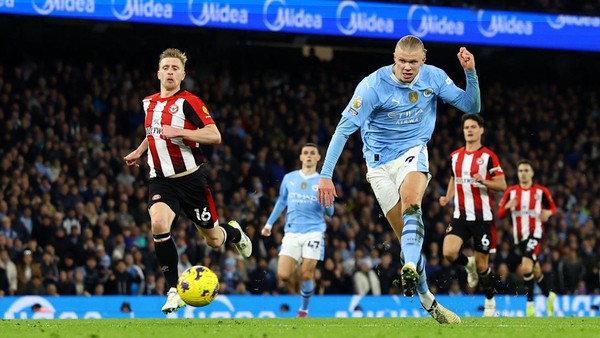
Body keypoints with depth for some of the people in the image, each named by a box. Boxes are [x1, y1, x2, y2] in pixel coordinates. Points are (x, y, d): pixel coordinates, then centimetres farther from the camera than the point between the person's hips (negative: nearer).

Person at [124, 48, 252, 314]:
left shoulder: (188, 101, -10)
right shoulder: (149, 102, 9)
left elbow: (214, 135, -20)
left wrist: (178, 132, -26)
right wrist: (139, 151, 24)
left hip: (191, 179, -3)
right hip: (161, 180, 3)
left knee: (214, 240, 8)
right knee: (158, 223, -27)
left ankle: (234, 233, 49)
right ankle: (174, 290, -19)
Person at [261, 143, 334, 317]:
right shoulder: (289, 178, 9)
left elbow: (329, 213, 4)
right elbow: (281, 202, 22)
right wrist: (269, 223, 17)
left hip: (313, 232, -2)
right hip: (292, 232, 2)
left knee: (306, 275, -10)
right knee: (283, 276, -10)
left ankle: (303, 310, 11)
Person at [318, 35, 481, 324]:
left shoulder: (433, 77, -7)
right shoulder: (373, 85, -18)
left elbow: (471, 107, -2)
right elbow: (344, 128, -18)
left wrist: (471, 73, -19)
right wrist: (326, 175, -23)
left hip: (414, 151, 1)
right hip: (380, 162, -1)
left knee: (411, 203, -32)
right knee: (406, 234, -4)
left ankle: (411, 268, -50)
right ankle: (427, 300, 6)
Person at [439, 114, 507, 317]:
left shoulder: (488, 156, -6)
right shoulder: (455, 156, 9)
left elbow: (502, 185, -7)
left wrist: (484, 181, -25)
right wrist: (448, 197, 7)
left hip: (483, 217, -4)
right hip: (460, 216, 4)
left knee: (482, 263, 1)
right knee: (449, 252, -20)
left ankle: (490, 302, 23)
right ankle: (469, 265, 15)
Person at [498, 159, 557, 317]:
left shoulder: (541, 191, -2)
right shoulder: (511, 192, 4)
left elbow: (553, 207, 11)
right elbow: (500, 214, 4)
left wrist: (548, 213, -12)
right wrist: (507, 206, -17)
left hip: (535, 234, -4)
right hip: (519, 236, 4)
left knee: (526, 267, -23)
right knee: (536, 271, 15)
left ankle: (530, 303, -17)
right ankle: (549, 295, 39)